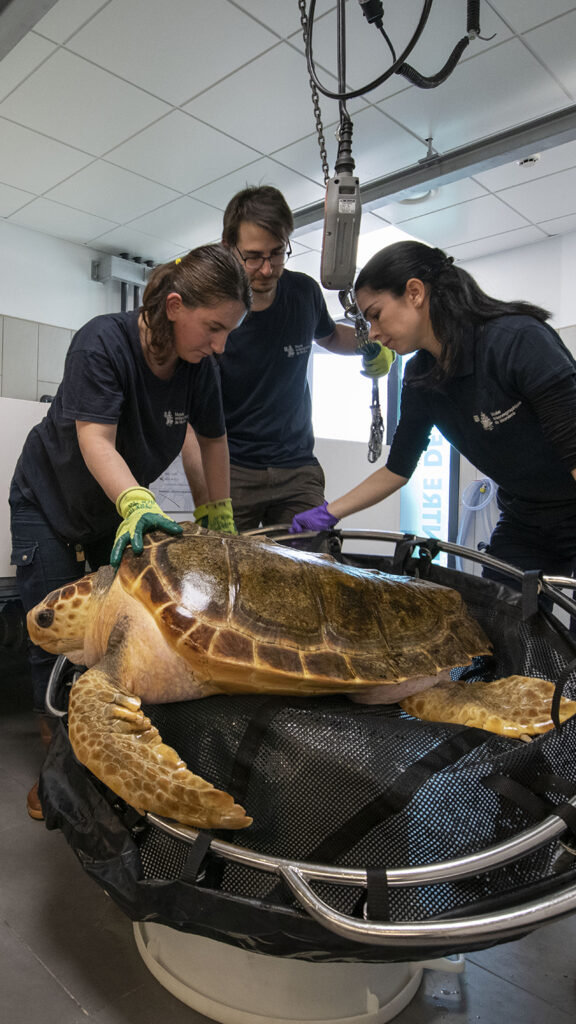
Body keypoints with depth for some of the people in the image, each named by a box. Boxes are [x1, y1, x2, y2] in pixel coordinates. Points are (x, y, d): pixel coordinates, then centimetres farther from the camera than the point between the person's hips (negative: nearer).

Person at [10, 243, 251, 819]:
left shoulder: (198, 366, -12)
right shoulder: (104, 341, -28)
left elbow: (212, 439, 0)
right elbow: (95, 440, -37)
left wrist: (219, 516, 0)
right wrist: (138, 505, -53)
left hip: (119, 508, 4)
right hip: (50, 505, -4)